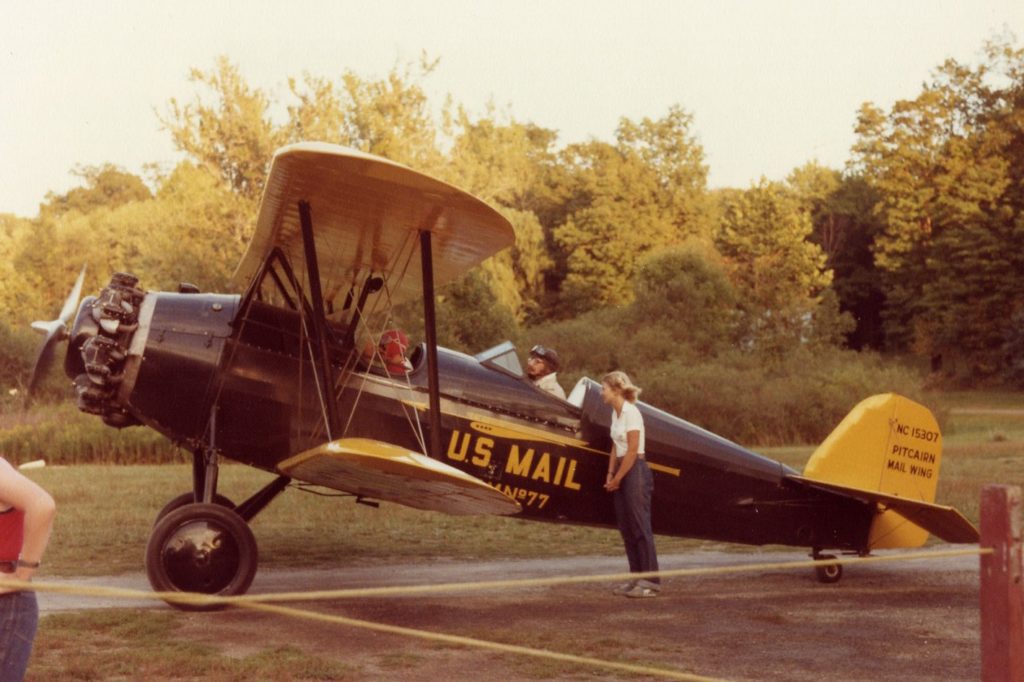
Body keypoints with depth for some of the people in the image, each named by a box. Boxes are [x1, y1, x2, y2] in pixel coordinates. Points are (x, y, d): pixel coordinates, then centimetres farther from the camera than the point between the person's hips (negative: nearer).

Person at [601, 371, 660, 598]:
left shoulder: (630, 412, -15)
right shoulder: (616, 413, 12)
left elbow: (632, 451, -17)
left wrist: (617, 478, -12)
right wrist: (610, 475, 6)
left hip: (636, 471, -9)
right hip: (622, 471, 9)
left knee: (640, 526, -6)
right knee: (626, 526, 10)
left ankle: (651, 581, -1)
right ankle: (637, 577, 18)